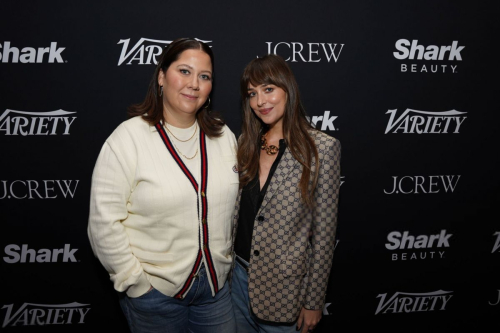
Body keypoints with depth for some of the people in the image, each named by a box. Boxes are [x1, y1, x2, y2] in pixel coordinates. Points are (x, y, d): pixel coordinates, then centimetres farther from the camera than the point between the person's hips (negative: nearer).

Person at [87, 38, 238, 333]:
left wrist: (227, 261, 8)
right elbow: (104, 222, -14)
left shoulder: (224, 136, 1)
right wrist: (136, 283, -11)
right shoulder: (128, 139, -13)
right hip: (155, 291, -4)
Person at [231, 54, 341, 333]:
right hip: (237, 273, 5)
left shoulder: (322, 148, -13)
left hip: (283, 286, -4)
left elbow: (324, 233, -11)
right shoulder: (246, 142, 1)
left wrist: (314, 302, -8)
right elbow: (235, 209, 8)